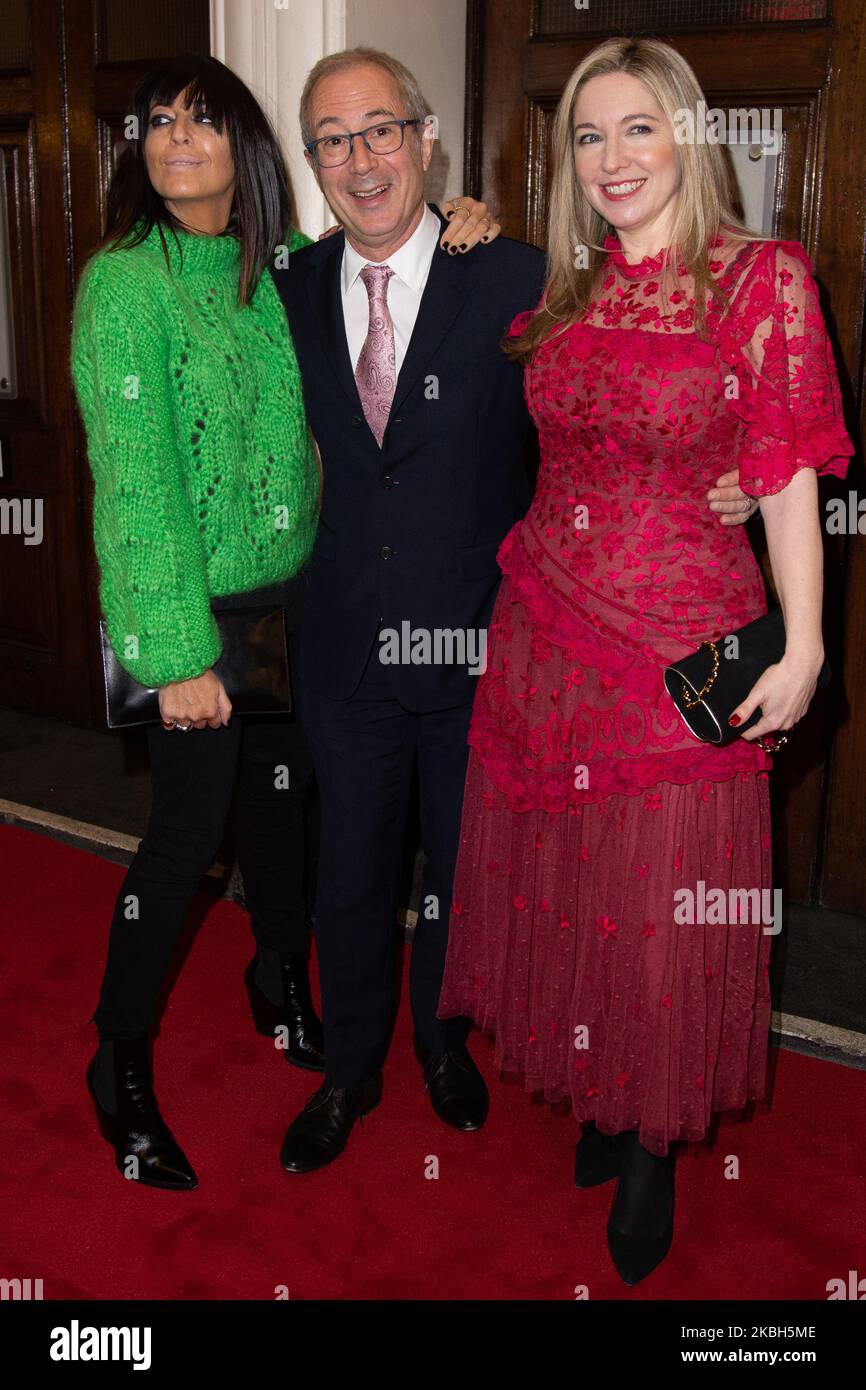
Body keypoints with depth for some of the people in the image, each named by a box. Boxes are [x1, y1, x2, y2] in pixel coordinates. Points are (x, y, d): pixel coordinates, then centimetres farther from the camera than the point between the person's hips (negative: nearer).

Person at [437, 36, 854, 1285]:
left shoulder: (764, 278, -5)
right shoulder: (560, 294, 9)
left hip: (686, 637, -5)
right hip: (545, 622, 5)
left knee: (665, 904, 6)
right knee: (558, 877, 13)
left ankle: (654, 1155, 28)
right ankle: (598, 1100, 37)